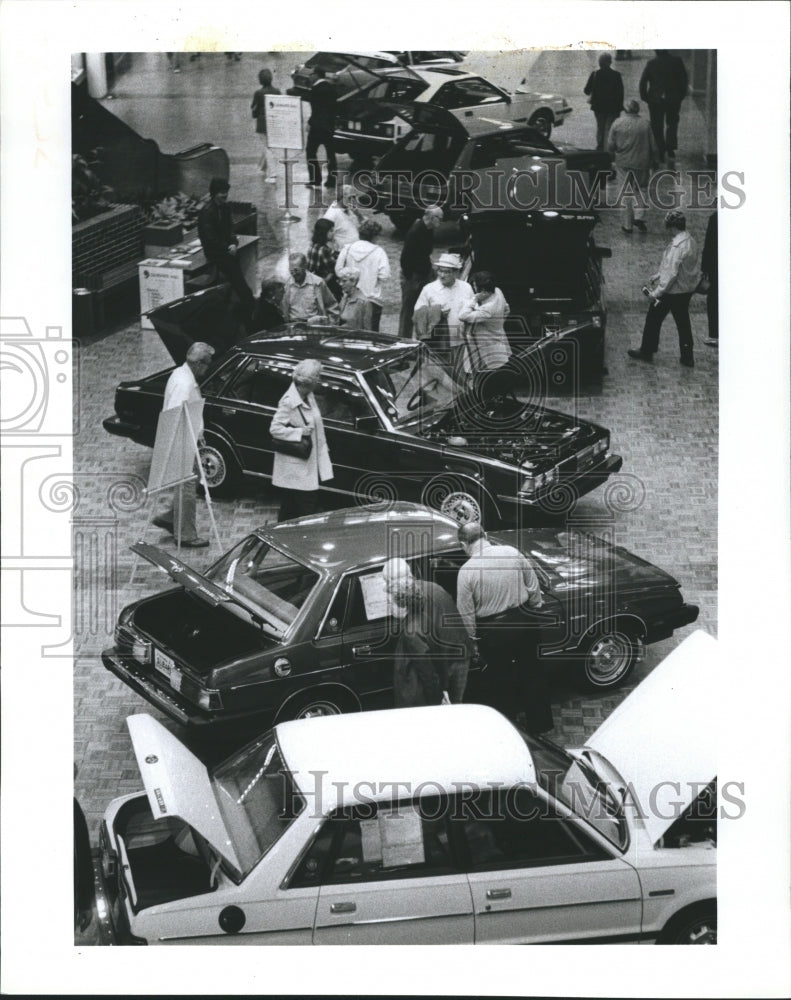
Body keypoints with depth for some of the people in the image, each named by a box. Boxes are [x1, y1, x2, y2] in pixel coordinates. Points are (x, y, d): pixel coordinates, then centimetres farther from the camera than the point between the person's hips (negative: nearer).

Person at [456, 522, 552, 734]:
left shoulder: (466, 571, -16)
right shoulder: (512, 553, -8)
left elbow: (466, 612, -10)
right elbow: (533, 586, 2)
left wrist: (473, 640, 3)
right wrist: (535, 607, 18)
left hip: (492, 633, -3)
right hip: (523, 622, 3)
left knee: (502, 679, 15)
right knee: (531, 672, 18)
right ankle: (540, 722, 29)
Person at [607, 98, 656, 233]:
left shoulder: (617, 123, -5)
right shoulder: (645, 125, -5)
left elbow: (610, 146, -3)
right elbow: (653, 147, -1)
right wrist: (653, 161, 14)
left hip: (623, 163, 0)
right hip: (641, 163, 0)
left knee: (625, 193, 8)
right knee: (640, 189, 18)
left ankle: (627, 224, 10)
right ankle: (639, 216, 0)